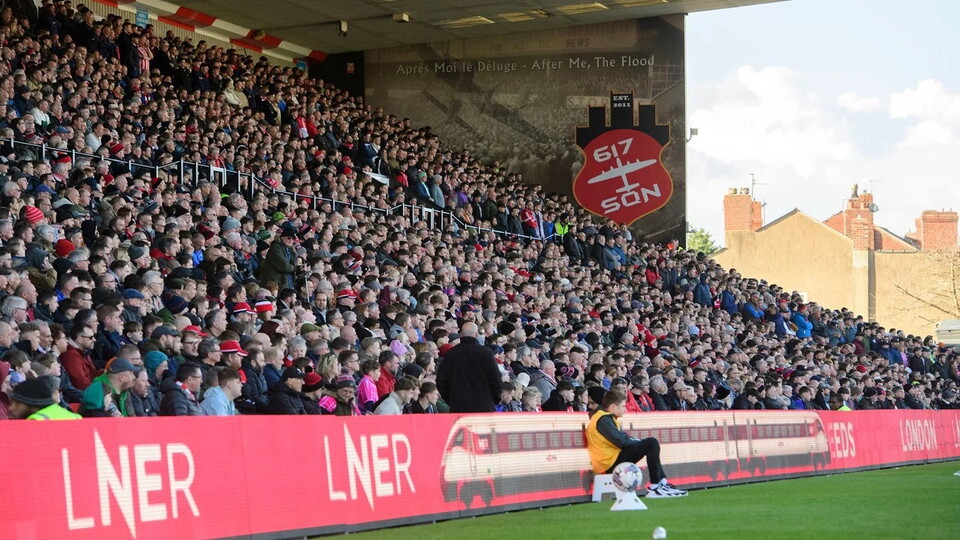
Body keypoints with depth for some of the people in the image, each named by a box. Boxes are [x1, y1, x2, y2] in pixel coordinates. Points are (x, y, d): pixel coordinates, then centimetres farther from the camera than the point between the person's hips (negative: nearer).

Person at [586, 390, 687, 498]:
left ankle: (663, 483, 18)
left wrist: (635, 441, 2)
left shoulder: (605, 417, 18)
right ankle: (654, 488, -13)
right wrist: (637, 441, -5)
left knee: (652, 443, 23)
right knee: (651, 443, -14)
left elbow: (622, 436, 19)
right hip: (611, 463, -11)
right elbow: (621, 441, -22)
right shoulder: (603, 419, -16)